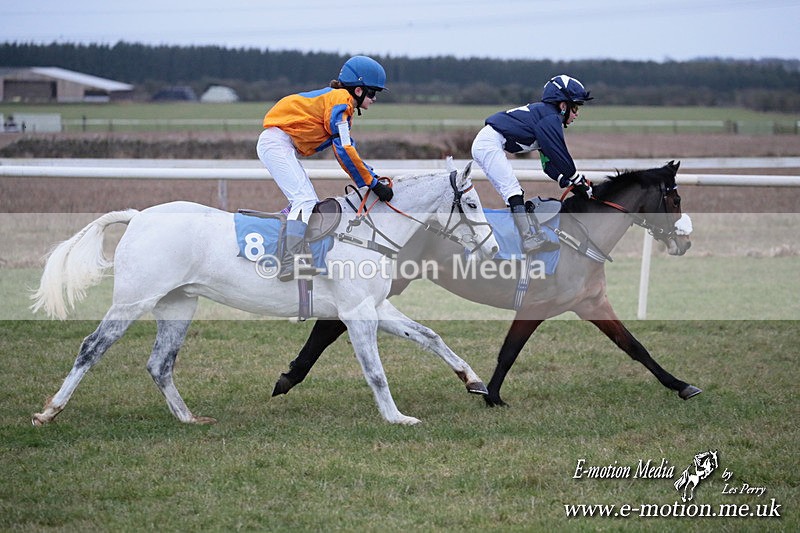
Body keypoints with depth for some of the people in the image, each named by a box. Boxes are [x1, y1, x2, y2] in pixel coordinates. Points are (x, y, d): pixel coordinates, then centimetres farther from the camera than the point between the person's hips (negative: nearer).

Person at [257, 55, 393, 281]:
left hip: (283, 147, 11)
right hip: (277, 142, -11)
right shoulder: (339, 101, -14)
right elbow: (344, 151, -20)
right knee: (304, 200, -20)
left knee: (311, 203, 13)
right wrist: (372, 183, -16)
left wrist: (373, 178, 9)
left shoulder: (342, 104, 17)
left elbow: (346, 150, 19)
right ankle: (288, 263, -31)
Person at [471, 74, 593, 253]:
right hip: (490, 144, -11)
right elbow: (560, 155, -12)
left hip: (483, 145, 11)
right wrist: (578, 183, -2)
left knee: (515, 194, 9)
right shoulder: (550, 117, -11)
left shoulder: (544, 113, 20)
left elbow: (549, 163, 18)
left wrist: (568, 181, 7)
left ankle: (535, 236, 8)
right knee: (513, 192, -17)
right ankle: (530, 240, -25)